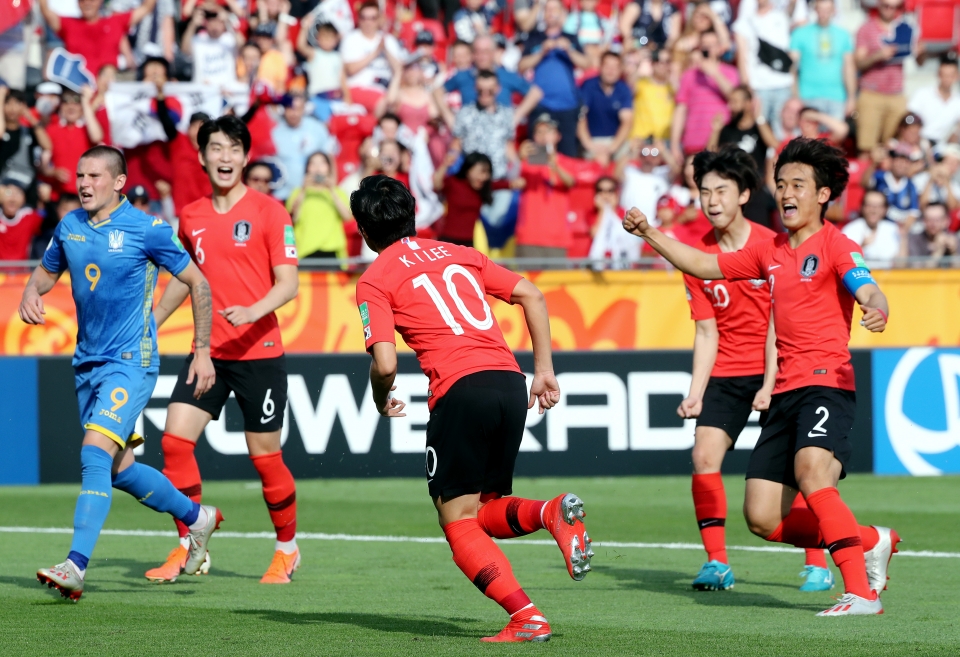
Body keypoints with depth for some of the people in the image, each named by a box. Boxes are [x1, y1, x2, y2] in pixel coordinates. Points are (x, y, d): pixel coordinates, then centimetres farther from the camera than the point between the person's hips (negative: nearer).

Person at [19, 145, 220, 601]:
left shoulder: (147, 231, -11)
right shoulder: (69, 227, 5)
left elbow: (197, 283, -2)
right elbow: (46, 272, 22)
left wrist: (203, 350, -4)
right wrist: (31, 294, -3)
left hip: (131, 362, -7)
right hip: (87, 362, 7)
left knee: (95, 454, -21)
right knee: (118, 469, 13)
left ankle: (75, 567, -27)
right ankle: (197, 518, 36)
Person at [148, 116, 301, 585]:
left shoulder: (268, 212, -6)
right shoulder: (191, 217, 9)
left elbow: (287, 283, -11)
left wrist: (253, 311, -28)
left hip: (258, 352, -4)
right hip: (207, 352, 4)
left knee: (264, 454, 1)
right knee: (175, 440, -9)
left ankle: (287, 548, 22)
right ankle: (188, 548, 1)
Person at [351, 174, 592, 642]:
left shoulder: (374, 281, 5)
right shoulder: (459, 255, 23)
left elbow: (385, 363, -6)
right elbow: (531, 295, 17)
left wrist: (382, 403, 15)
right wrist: (544, 369, 18)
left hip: (461, 389, -6)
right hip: (511, 382, 6)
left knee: (459, 523, 5)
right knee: (485, 512, 18)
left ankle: (526, 617, -12)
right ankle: (552, 512, -14)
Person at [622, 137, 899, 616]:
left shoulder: (834, 245, -3)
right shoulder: (769, 252, 18)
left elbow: (869, 292, -20)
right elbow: (703, 266, 30)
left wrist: (877, 311, -44)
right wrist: (649, 234, 23)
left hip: (826, 383, -8)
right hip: (785, 392, 8)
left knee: (812, 476, -33)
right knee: (762, 518, 1)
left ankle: (861, 592, -33)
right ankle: (871, 542, 18)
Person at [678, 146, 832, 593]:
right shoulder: (697, 255, 0)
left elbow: (777, 324, -9)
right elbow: (707, 332, 1)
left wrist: (769, 385, -17)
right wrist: (695, 393, -9)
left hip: (773, 371, -3)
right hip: (725, 372, 3)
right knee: (704, 454, -14)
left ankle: (818, 566, 0)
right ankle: (716, 562, -7)